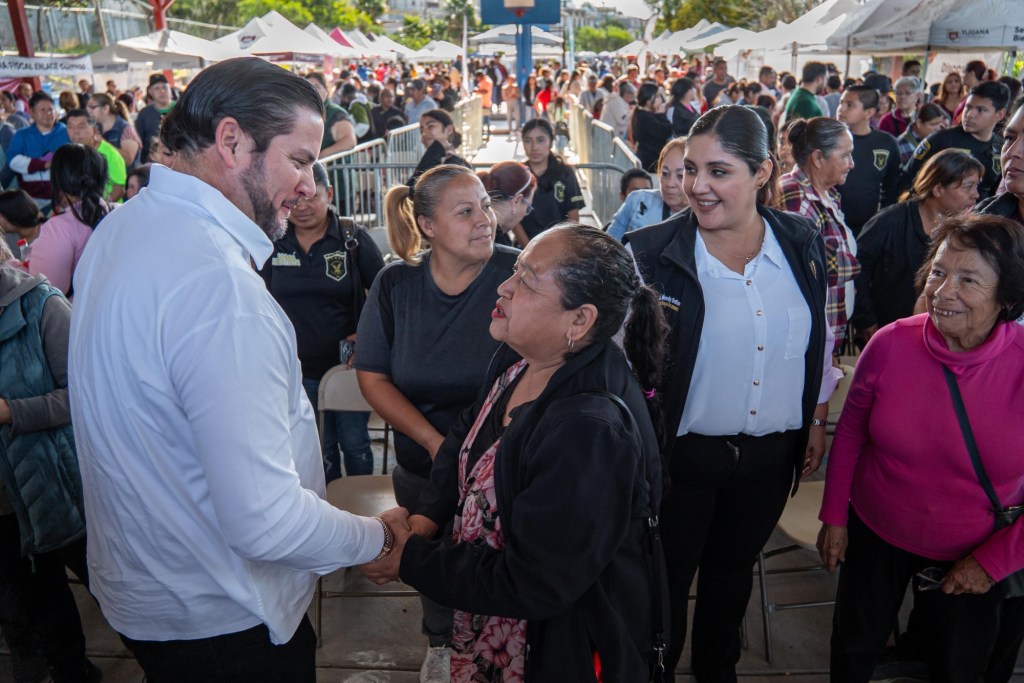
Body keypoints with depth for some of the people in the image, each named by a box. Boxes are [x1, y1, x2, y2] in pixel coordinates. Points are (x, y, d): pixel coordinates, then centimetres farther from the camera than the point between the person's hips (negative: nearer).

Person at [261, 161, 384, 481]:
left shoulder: (353, 238, -6)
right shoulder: (274, 244, 1)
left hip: (348, 363, -2)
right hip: (299, 370, 2)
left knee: (354, 442, 8)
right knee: (319, 448, 13)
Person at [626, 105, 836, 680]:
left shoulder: (803, 243, -4)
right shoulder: (651, 254, -17)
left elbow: (820, 343, 9)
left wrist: (818, 423, 13)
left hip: (772, 455, 4)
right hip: (681, 454, -4)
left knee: (733, 570, 26)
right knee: (665, 582, 15)